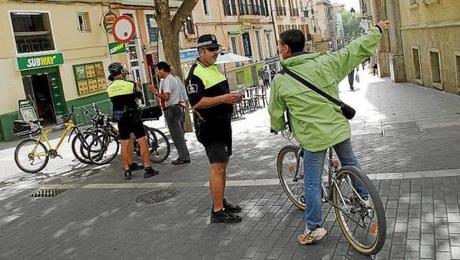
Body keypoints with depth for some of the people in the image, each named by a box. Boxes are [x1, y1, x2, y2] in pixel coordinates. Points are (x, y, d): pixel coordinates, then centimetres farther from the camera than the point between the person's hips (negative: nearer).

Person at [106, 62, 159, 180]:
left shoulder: (109, 88, -1)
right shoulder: (130, 84, -10)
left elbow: (115, 100, 10)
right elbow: (140, 95, 5)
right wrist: (136, 86, 24)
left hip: (120, 118, 4)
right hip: (133, 116, -4)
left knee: (124, 144, 9)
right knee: (142, 141, 2)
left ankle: (127, 170, 14)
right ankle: (147, 168, 1)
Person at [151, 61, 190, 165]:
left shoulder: (167, 80, -14)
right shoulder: (173, 79, 19)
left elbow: (166, 96, -25)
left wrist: (156, 93, -13)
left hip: (171, 109, -10)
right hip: (177, 108, 10)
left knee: (176, 134, -5)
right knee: (179, 134, 13)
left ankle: (184, 156, -2)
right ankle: (184, 156, 18)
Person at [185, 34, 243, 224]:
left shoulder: (214, 69, 16)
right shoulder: (195, 73, -15)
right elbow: (196, 102, -25)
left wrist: (232, 98, 11)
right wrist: (223, 98, -28)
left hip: (222, 124, 10)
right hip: (209, 127, -10)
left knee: (222, 165, 16)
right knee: (218, 168, -10)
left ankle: (221, 201, 28)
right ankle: (218, 212, -4)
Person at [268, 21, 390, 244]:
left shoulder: (280, 80, -8)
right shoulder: (325, 63, -3)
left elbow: (275, 112, 4)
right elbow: (355, 49, 3)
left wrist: (276, 127, 26)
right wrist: (377, 30, 18)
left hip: (312, 136, -4)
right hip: (339, 128, 4)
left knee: (312, 183, 7)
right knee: (350, 163, 29)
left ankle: (314, 229, 16)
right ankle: (364, 198, 47)